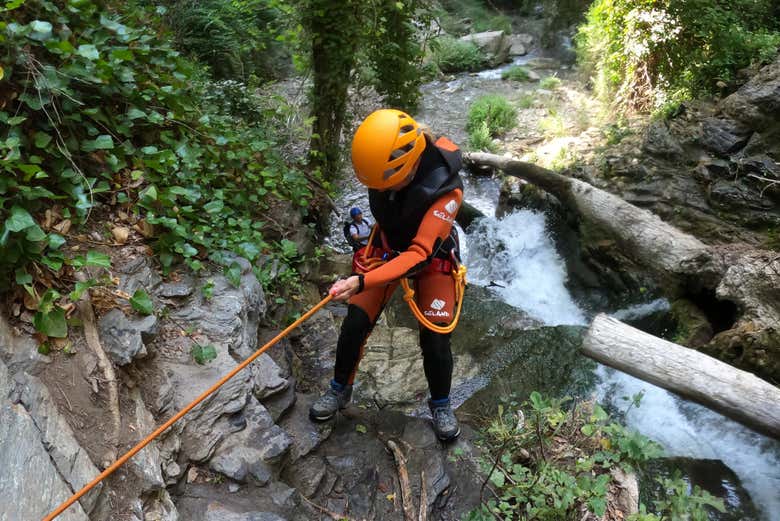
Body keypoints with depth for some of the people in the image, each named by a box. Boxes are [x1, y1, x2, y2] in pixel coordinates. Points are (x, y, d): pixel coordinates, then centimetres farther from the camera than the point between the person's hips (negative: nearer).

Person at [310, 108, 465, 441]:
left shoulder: (445, 189, -38)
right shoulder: (382, 161, -23)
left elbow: (419, 255, -41)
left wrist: (361, 282, -50)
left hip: (432, 258, -3)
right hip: (387, 248, 4)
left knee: (435, 339, -5)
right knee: (355, 324, -2)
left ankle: (441, 405, 24)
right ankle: (340, 389, 24)